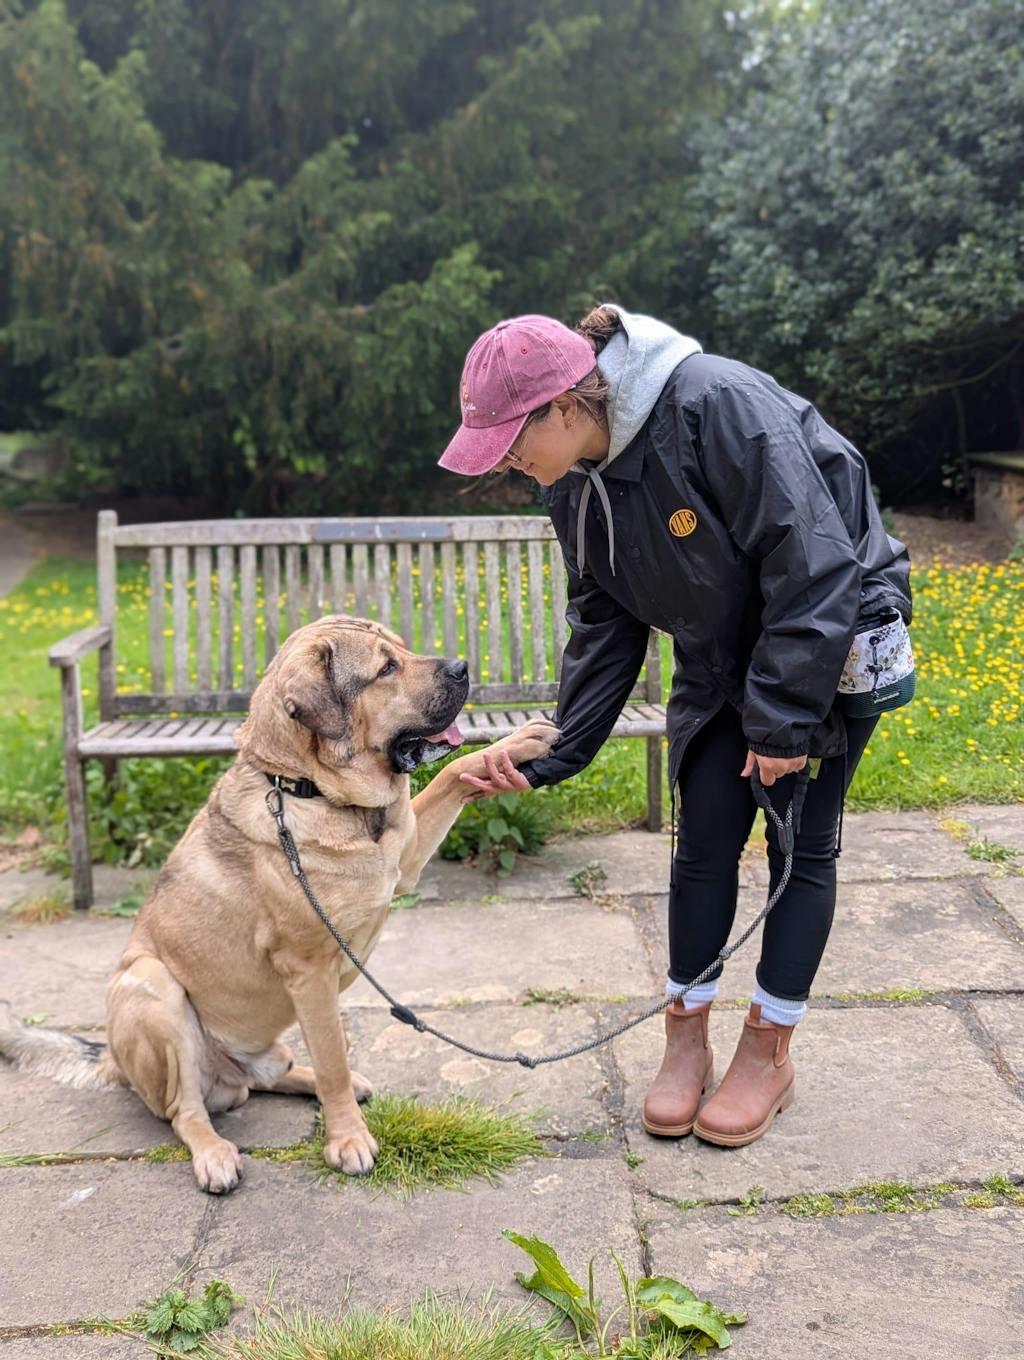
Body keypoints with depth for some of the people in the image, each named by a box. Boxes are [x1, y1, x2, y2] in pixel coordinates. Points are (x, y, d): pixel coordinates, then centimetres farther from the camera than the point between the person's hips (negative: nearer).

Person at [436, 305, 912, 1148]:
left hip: (830, 636, -6)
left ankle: (769, 1052, 16)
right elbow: (605, 625, 0)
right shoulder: (573, 481, -7)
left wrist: (782, 716, -24)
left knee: (803, 843, 2)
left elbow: (813, 567, -29)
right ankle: (687, 1040, 18)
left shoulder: (717, 406, -32)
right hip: (720, 661, 6)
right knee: (705, 837, 5)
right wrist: (551, 755, -7)